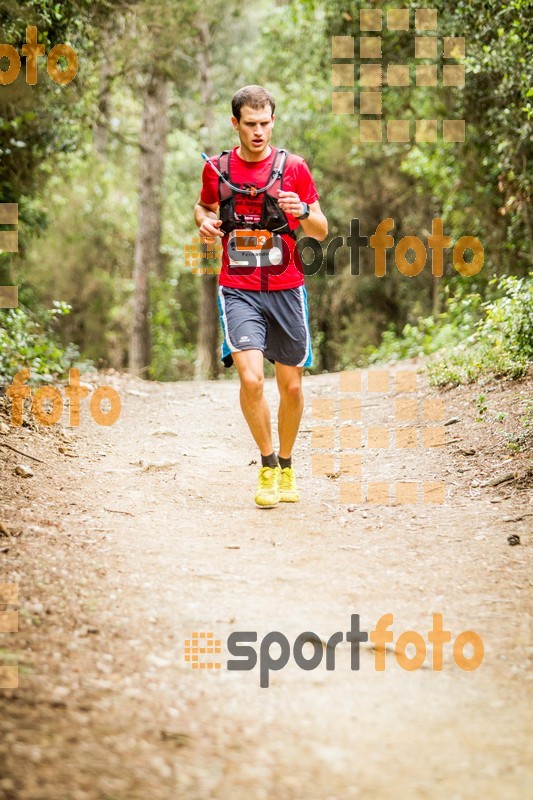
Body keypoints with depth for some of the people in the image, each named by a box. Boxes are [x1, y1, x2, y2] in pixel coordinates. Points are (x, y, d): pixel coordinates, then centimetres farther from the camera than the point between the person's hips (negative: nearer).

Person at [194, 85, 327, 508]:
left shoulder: (293, 167, 1)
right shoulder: (216, 168, 4)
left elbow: (321, 231, 4)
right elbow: (204, 207, 23)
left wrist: (302, 212, -18)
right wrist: (205, 222, 0)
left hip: (286, 289, 1)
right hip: (238, 290, -1)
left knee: (291, 386, 7)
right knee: (251, 378, -19)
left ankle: (286, 466, 29)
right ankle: (267, 464, 0)